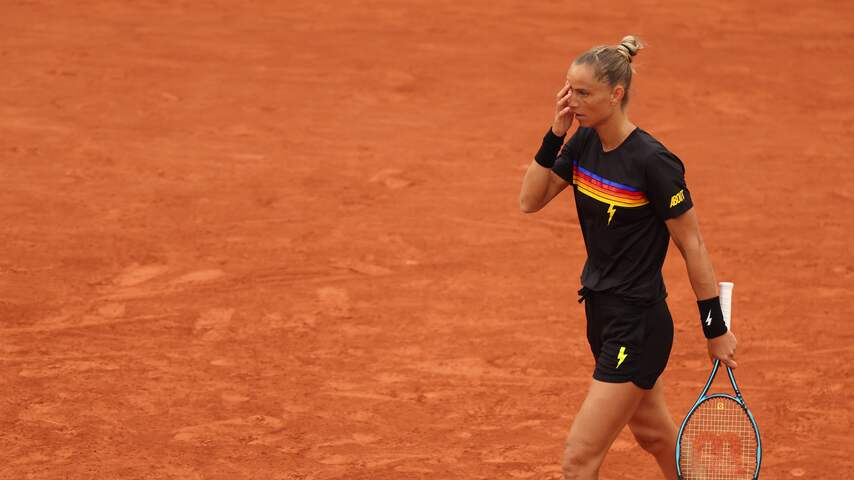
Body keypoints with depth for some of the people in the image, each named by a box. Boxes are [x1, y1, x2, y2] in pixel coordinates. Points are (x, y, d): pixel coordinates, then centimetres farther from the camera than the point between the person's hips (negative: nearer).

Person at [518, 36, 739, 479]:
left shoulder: (652, 162, -22)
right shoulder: (584, 143, 0)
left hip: (637, 326, -8)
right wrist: (555, 134, -10)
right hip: (602, 311, 9)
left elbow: (692, 247, -15)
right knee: (653, 432, 26)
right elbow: (530, 200, 1)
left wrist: (715, 329, -10)